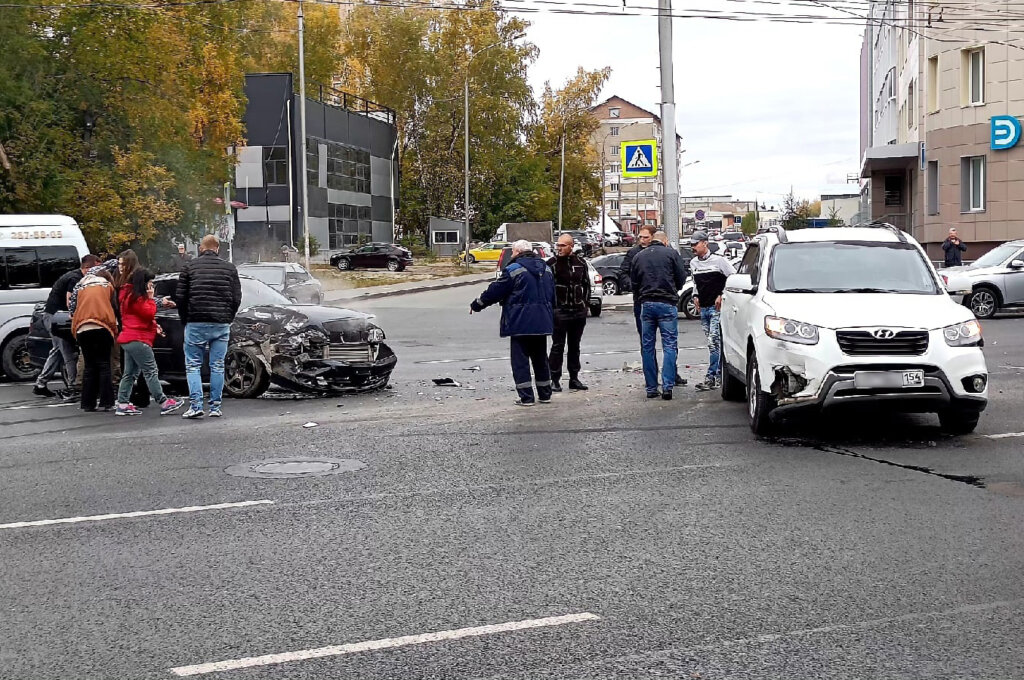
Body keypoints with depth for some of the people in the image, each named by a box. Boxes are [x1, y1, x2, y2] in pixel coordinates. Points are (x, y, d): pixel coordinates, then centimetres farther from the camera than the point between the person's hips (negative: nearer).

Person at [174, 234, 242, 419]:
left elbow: (179, 297, -1)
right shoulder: (229, 268, 7)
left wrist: (185, 320, 11)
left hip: (196, 324, -2)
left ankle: (196, 405, -7)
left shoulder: (190, 267, 2)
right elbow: (237, 298, 5)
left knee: (193, 365, 4)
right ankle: (215, 407, 6)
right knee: (217, 366, 7)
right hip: (222, 325, 2)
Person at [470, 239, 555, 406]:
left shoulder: (513, 270, -10)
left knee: (520, 360, -1)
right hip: (542, 323, 7)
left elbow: (494, 291, -6)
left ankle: (526, 397, -4)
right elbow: (552, 297, 18)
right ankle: (545, 394, 20)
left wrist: (476, 305, 7)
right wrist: (549, 317, 28)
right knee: (540, 358, 16)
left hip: (521, 323, -7)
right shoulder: (546, 269, 12)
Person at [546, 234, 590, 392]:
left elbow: (586, 284, 17)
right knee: (557, 346, -3)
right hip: (560, 312, -4)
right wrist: (552, 307, -10)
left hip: (579, 312, 4)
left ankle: (574, 378, 19)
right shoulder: (552, 263, -6)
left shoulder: (580, 263, 7)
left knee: (575, 346, 12)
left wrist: (584, 303, 10)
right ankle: (555, 380, 2)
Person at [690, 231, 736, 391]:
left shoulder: (718, 260, -8)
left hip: (716, 307, -7)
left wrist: (722, 295, -10)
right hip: (703, 308, 7)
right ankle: (718, 375, 13)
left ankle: (711, 377, -14)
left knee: (714, 342, -13)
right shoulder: (693, 263, 13)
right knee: (712, 343, 9)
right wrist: (695, 296, 13)